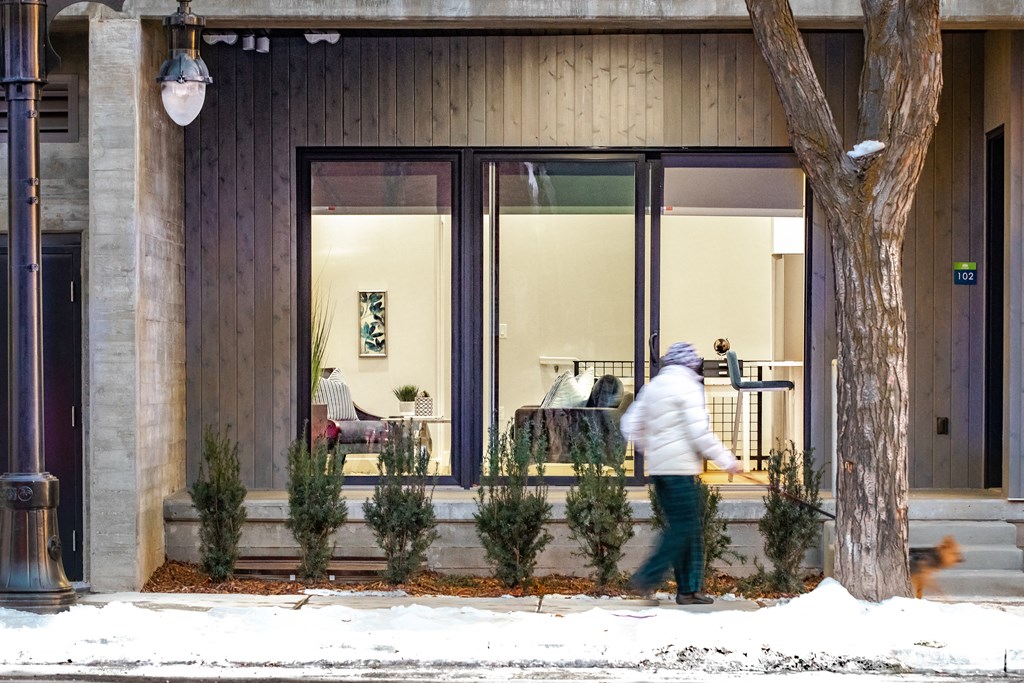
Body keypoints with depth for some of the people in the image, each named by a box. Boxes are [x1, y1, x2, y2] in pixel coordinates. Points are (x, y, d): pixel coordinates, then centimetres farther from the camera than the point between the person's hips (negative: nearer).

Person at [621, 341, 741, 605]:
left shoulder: (652, 386, 16)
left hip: (658, 467, 9)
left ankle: (688, 589, 11)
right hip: (680, 467, -9)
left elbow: (630, 426, 18)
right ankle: (647, 577, -9)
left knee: (681, 527, 11)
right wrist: (727, 460, -8)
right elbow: (699, 432, -14)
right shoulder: (687, 386, -8)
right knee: (684, 527, -4)